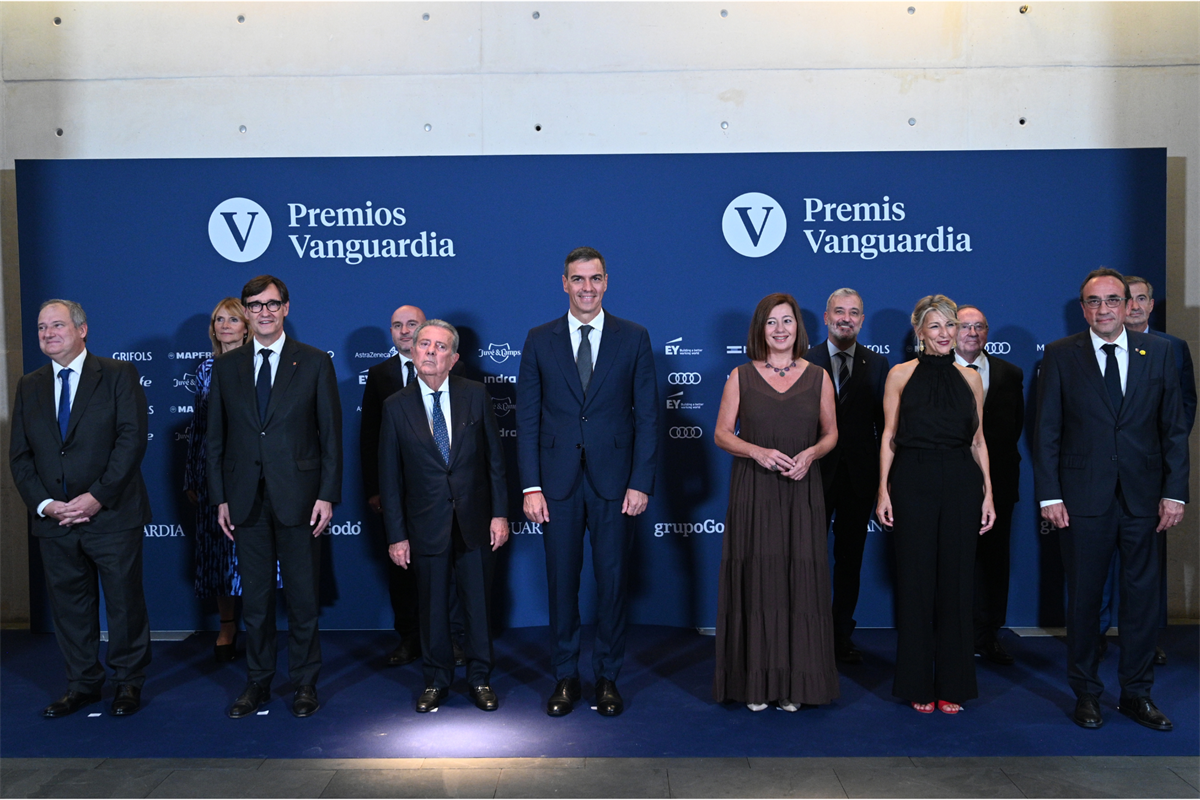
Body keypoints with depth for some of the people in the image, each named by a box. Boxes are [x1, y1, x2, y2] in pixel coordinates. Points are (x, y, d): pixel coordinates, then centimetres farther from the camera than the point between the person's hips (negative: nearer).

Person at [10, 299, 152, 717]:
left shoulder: (119, 375, -1)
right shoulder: (29, 387, 12)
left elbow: (132, 439, -10)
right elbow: (20, 456, 9)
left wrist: (97, 496, -17)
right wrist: (44, 504, -7)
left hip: (112, 514, -4)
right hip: (53, 520, 4)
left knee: (125, 602, 4)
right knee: (69, 605, 11)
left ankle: (128, 682, 19)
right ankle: (82, 684, 25)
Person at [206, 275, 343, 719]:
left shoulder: (315, 363, 1)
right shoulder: (226, 366, 8)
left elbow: (331, 433, -1)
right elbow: (216, 437, 9)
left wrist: (328, 495, -8)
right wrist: (220, 497, 3)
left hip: (297, 496, -2)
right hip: (246, 499, 2)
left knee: (303, 595, 6)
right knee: (255, 596, 10)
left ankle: (305, 683, 19)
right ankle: (258, 682, 23)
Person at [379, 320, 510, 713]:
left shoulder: (476, 395, -1)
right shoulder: (397, 406, -2)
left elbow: (495, 457, 2)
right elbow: (389, 477, 0)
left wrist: (500, 513, -2)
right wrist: (396, 535, -2)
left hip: (475, 522, 0)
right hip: (426, 525, 0)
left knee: (479, 603, 10)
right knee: (432, 607, 10)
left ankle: (480, 679, 26)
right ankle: (436, 680, 28)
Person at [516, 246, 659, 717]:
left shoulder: (633, 339, 4)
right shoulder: (540, 341, 5)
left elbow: (647, 415, 2)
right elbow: (527, 418, 3)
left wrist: (641, 482, -6)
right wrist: (531, 486, -4)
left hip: (613, 480, 0)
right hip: (558, 481, 1)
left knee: (612, 580, 5)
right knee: (562, 581, 7)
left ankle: (608, 677, 19)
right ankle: (566, 676, 20)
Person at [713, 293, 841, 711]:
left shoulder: (818, 377, 7)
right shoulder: (741, 377, 5)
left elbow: (831, 433, 11)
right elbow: (722, 433, 3)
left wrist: (810, 453, -9)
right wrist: (758, 451, -14)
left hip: (801, 492, 1)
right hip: (753, 491, -1)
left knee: (800, 582, 0)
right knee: (755, 580, 0)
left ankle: (795, 684, 11)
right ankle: (756, 683, 9)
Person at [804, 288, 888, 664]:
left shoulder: (877, 364, 7)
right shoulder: (805, 362, 0)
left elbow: (884, 422, 4)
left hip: (860, 475, 2)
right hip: (815, 473, -2)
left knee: (850, 558, 11)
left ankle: (843, 636, 22)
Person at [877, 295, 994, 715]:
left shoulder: (970, 377, 10)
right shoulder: (901, 374, 4)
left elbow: (978, 440, 12)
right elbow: (889, 436, 3)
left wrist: (987, 492, 5)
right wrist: (883, 490, -4)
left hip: (960, 483, 2)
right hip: (913, 482, -2)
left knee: (956, 581, 5)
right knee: (916, 581, 2)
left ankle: (952, 684, 17)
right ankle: (918, 685, 14)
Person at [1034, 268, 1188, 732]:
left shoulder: (1158, 351, 5)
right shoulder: (1060, 355, 1)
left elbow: (1175, 428, 5)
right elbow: (1047, 432, -1)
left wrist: (1174, 492, -2)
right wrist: (1049, 496, -7)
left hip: (1144, 498, 2)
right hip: (1083, 499, -1)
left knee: (1143, 597, 8)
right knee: (1084, 600, 7)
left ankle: (1136, 693, 22)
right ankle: (1086, 694, 21)